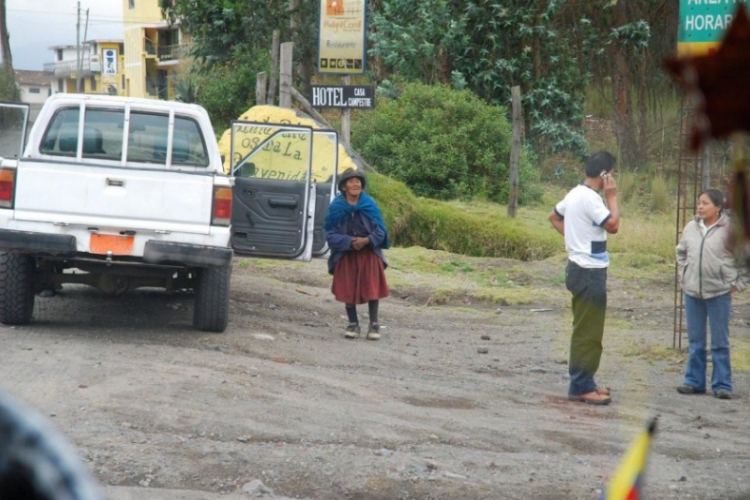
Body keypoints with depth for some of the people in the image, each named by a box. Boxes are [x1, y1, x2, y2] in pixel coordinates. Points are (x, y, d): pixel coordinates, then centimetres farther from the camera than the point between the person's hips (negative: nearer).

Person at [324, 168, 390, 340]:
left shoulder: (369, 205, -7)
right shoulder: (336, 207, -7)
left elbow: (380, 230, -3)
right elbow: (330, 234, -5)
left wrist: (366, 240, -21)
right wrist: (349, 242, -19)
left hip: (369, 253, 0)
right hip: (345, 254, 0)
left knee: (372, 287, -3)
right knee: (348, 289, 4)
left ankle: (374, 324, 6)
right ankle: (353, 324, 18)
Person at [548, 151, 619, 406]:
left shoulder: (575, 193, 11)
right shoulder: (590, 198, -19)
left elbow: (554, 217, 25)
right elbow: (613, 225, -22)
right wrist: (612, 197, -12)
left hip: (580, 267, 10)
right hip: (590, 271, -10)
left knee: (585, 329, 17)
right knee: (588, 331, -6)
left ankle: (583, 382, 24)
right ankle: (581, 387, -4)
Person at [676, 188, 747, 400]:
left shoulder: (730, 229, -11)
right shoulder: (691, 227, 3)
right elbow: (681, 252, 19)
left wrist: (738, 283, -5)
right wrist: (683, 277, 13)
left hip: (719, 293, -4)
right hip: (692, 292, 4)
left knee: (720, 343, 3)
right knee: (695, 342, 12)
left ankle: (722, 385, 8)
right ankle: (694, 381, 21)